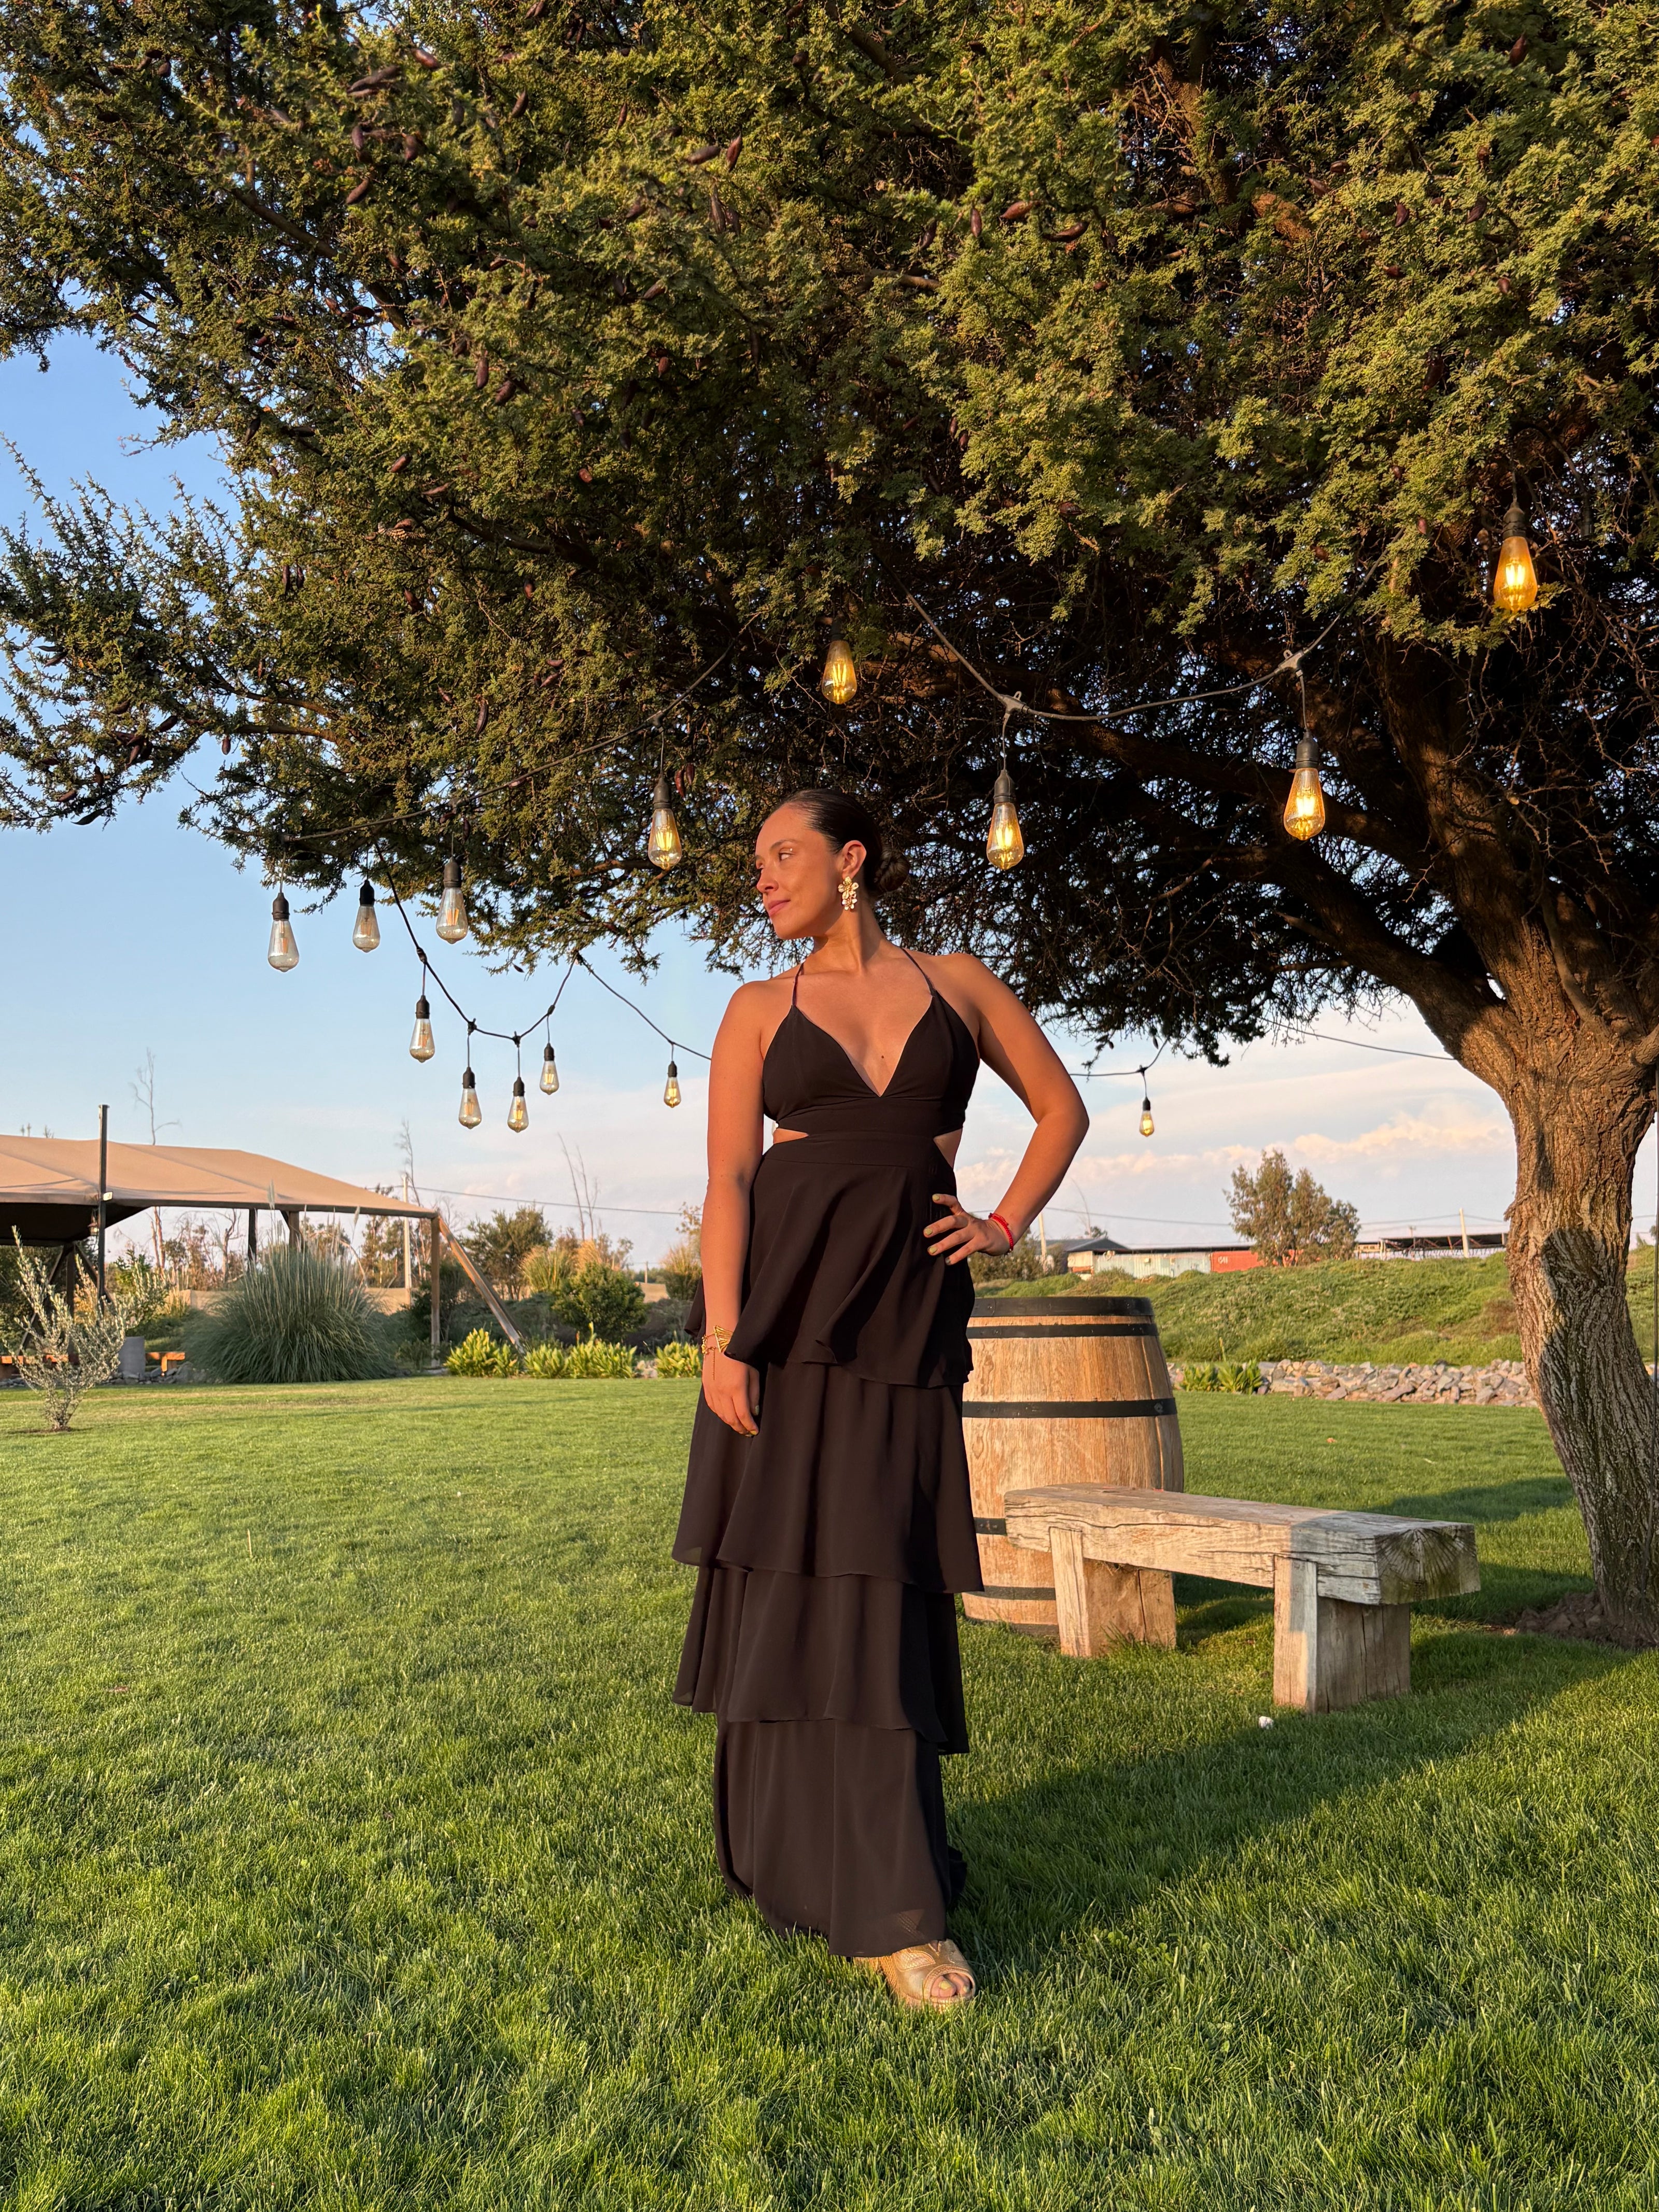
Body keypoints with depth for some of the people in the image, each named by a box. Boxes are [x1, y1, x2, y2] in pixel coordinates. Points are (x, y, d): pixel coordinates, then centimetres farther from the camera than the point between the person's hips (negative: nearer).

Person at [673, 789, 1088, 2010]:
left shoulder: (957, 983, 9)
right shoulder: (761, 1010, 8)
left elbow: (1062, 1106, 17)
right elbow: (728, 1180, -1)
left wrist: (1007, 1226, 5)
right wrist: (720, 1338, -12)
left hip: (909, 1315, 0)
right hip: (788, 1304, 0)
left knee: (886, 1586, 3)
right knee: (796, 1582, -1)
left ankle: (876, 1887, 20)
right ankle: (887, 1902, 11)